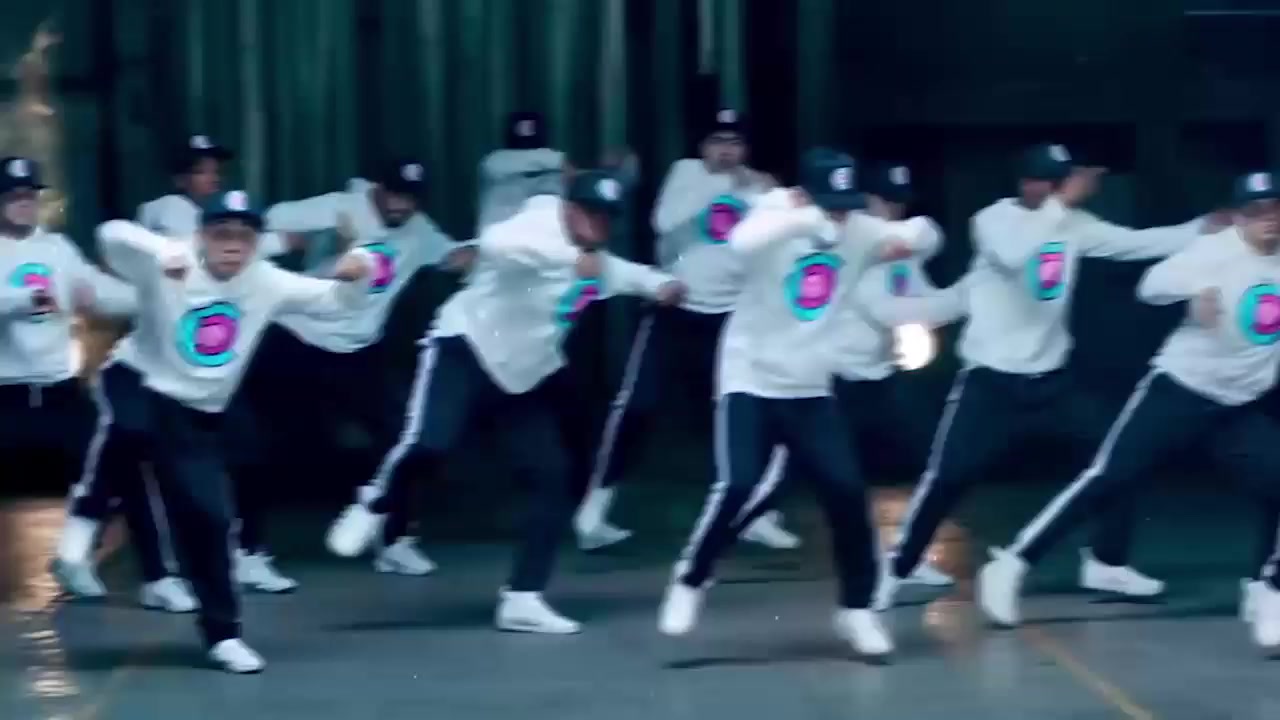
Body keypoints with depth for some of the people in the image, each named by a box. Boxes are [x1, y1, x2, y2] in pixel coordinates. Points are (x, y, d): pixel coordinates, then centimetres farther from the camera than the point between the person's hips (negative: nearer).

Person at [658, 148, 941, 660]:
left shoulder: (858, 231, -3)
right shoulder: (776, 214, -17)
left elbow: (927, 234, 5)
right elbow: (742, 243, -40)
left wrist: (909, 236, -19)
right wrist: (805, 218, -53)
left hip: (811, 391, 4)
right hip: (751, 382, -4)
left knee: (847, 493, -3)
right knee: (737, 488, -17)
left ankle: (857, 610, 12)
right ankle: (690, 581, 8)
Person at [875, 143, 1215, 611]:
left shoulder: (1072, 224, 2)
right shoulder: (994, 220, -13)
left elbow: (1139, 243, 0)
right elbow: (1014, 255, -35)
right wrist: (1063, 203, -37)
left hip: (1050, 379, 5)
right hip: (991, 380, -5)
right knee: (947, 477, -9)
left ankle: (1106, 564, 15)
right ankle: (896, 571, 5)